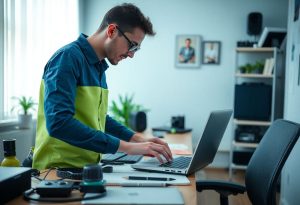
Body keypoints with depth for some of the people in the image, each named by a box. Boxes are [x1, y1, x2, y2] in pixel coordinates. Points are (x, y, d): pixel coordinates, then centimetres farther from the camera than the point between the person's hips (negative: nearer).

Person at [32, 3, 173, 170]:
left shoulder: (99, 66, 11)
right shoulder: (68, 57, -13)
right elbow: (59, 123, -24)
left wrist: (137, 139, 10)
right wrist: (126, 146, -23)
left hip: (87, 167, 7)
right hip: (59, 169, -7)